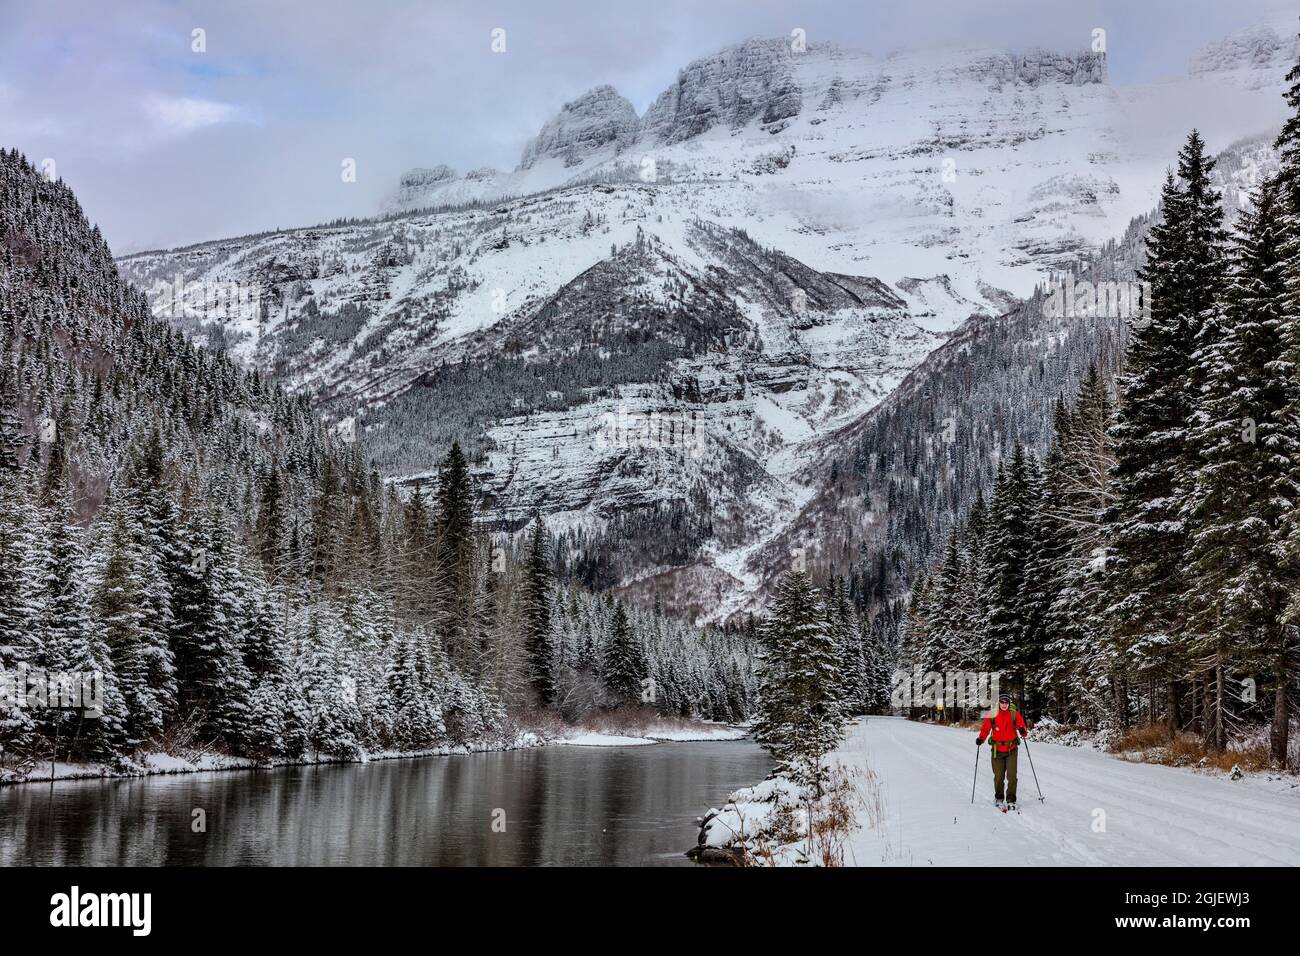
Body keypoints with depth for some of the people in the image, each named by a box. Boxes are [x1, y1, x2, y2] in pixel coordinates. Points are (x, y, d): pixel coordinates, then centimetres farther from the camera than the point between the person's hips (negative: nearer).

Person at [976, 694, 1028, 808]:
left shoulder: (1014, 714, 0)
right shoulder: (992, 715, -1)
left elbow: (1021, 726, -3)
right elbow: (985, 729, 3)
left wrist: (1023, 731, -26)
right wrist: (981, 739, -13)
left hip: (1011, 749, 0)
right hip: (997, 750, 0)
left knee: (1011, 776, -6)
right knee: (998, 776, 5)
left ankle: (1011, 800, 2)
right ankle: (998, 798, 25)